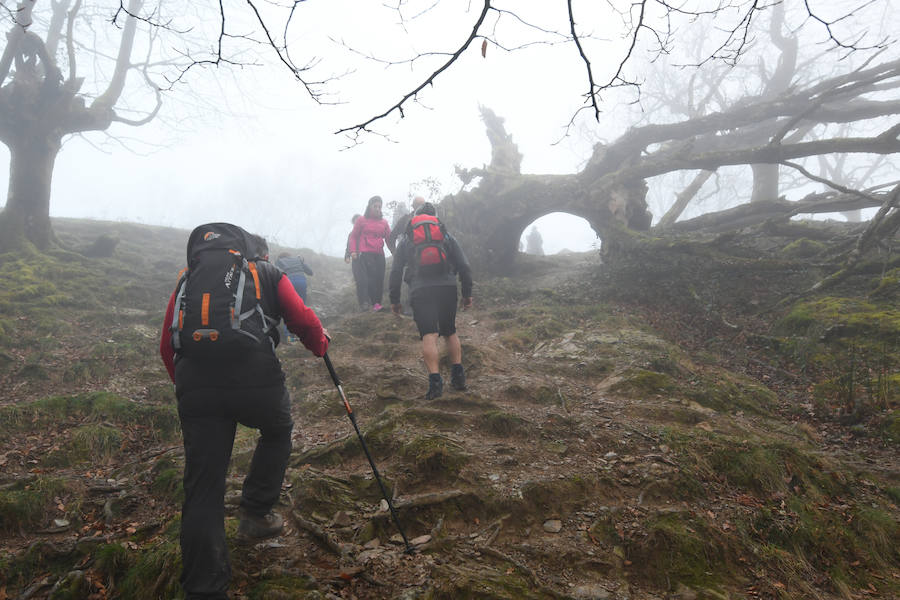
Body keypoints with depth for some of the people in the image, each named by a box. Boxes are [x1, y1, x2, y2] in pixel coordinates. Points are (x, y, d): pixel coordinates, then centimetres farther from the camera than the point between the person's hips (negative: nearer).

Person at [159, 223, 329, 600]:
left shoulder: (189, 279, 27)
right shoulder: (268, 273, 20)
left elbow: (167, 347, 20)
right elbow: (304, 321, 8)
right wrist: (320, 345, 29)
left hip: (194, 381, 3)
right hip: (254, 375, -2)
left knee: (202, 490, 9)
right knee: (278, 431, 31)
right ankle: (255, 514, 30)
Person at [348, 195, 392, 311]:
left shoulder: (383, 222, 16)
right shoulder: (361, 220, 9)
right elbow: (353, 236, 10)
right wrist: (353, 251, -3)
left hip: (379, 254, 4)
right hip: (365, 254, -3)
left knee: (380, 279, -3)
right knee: (371, 278, -17)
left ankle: (377, 303, 2)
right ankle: (374, 303, -19)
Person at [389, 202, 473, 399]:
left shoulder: (406, 239, 15)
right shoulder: (446, 236, 17)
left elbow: (396, 271, 11)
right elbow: (464, 266, 11)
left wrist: (394, 299, 16)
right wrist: (467, 294, 17)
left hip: (420, 290, -2)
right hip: (448, 287, 2)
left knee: (429, 335, -10)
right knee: (450, 332, 17)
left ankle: (435, 380, -21)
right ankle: (458, 375, 16)